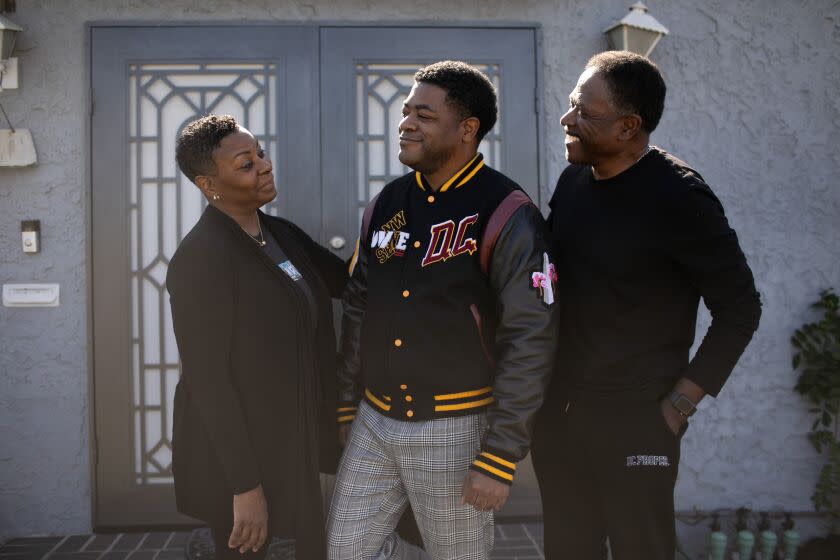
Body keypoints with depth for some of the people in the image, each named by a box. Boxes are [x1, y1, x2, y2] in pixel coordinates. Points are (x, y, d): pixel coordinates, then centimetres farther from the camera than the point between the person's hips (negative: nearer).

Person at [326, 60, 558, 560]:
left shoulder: (506, 216, -13)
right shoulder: (386, 205, 5)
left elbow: (530, 342, -16)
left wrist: (500, 458, -17)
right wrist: (344, 406, 12)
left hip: (454, 430, -5)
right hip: (374, 423, 6)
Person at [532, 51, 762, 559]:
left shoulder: (679, 198, -15)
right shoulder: (573, 180, 3)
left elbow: (740, 309, -10)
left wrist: (680, 403, -12)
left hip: (637, 422, -6)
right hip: (558, 412, 6)